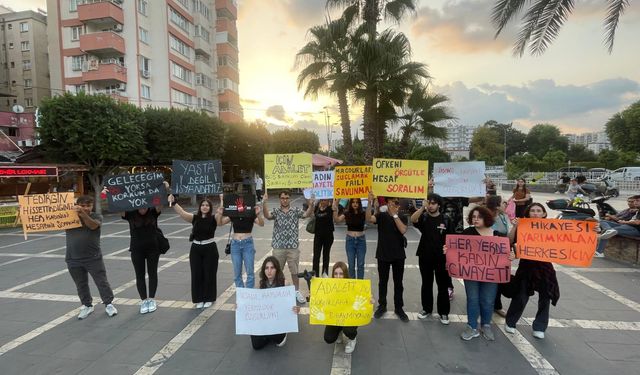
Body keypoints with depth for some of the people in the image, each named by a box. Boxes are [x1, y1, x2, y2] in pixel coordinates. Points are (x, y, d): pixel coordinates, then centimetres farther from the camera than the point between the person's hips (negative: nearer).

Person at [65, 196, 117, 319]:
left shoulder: (96, 216, -1)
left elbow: (93, 226, -21)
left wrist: (83, 214, -34)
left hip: (93, 258, -3)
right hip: (73, 260, 3)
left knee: (102, 282, 3)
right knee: (81, 285, 14)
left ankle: (109, 304, 16)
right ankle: (87, 306, 30)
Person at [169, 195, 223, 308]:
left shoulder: (214, 218, -6)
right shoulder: (195, 218, 1)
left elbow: (220, 219, -27)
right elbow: (182, 213, -11)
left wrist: (220, 212, -48)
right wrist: (173, 203, -24)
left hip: (210, 249, -3)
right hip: (196, 249, 3)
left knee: (209, 274, 5)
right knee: (196, 274, 8)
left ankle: (209, 299, 22)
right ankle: (199, 299, 23)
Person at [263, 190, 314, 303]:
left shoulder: (295, 210, 2)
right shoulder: (276, 211, 2)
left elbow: (307, 214, -15)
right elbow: (267, 215, -18)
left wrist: (311, 205, -36)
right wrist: (264, 202, -34)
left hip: (293, 247, 0)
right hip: (278, 247, 0)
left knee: (295, 271, 11)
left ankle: (297, 292, 27)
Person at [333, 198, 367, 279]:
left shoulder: (363, 214, -4)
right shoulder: (347, 213, -3)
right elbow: (337, 220, -16)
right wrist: (335, 208, -28)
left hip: (361, 240, 0)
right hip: (350, 240, 1)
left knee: (360, 264, 6)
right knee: (351, 264, 7)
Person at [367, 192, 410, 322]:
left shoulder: (402, 217, 0)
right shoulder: (381, 215, -3)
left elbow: (403, 230, -18)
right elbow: (369, 219, -23)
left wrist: (394, 214, -22)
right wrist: (370, 203, -35)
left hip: (398, 255, 1)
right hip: (383, 254, -1)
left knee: (398, 283, 10)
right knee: (382, 282, 11)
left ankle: (398, 308, 24)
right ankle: (382, 306, 25)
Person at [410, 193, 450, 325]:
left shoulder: (445, 219, -2)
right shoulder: (424, 218, -1)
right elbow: (412, 219, -23)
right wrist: (422, 207, -36)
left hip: (441, 257, -1)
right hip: (425, 256, 1)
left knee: (443, 285, 8)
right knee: (426, 284, 13)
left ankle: (443, 312, 21)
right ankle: (426, 309, 27)